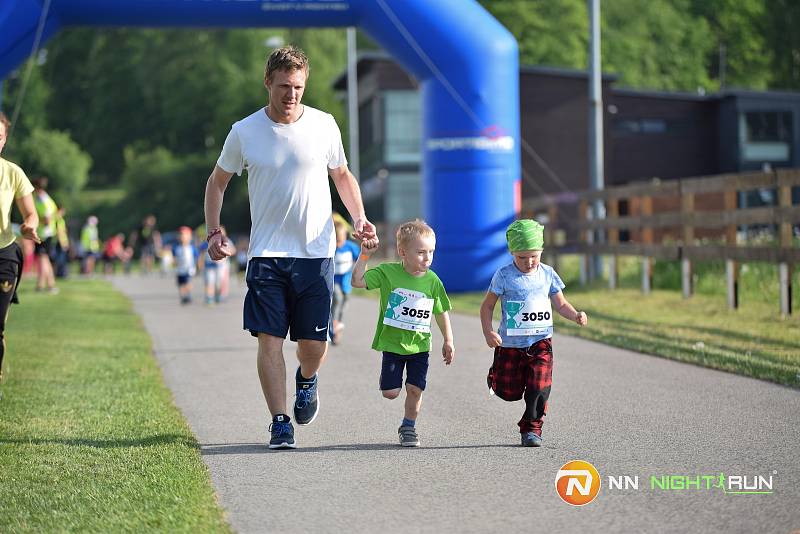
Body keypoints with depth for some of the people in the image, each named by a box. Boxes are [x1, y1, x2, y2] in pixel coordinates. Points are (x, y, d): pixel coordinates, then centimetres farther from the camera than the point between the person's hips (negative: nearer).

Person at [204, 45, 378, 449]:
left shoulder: (324, 125, 1)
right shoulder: (244, 132, -1)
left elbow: (342, 175, 15)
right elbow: (217, 181, 12)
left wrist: (358, 218, 0)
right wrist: (213, 232, 1)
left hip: (316, 253, 1)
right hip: (266, 254, -1)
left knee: (314, 343, 3)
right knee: (269, 340, -9)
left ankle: (307, 381, 37)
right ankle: (280, 424, -1)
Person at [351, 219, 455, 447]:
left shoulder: (432, 280, -3)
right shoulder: (388, 272, -9)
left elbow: (442, 312, 8)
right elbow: (357, 281, -13)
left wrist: (448, 340, 8)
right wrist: (364, 256, -19)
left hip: (419, 345, 1)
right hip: (392, 344, -1)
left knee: (415, 389, -1)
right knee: (390, 392, -2)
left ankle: (408, 426, 21)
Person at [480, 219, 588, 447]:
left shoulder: (548, 274, 2)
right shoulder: (504, 275, -7)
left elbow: (560, 304, 10)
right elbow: (487, 306, -2)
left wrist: (576, 315, -10)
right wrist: (488, 332, -16)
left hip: (540, 341, 1)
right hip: (511, 343, -1)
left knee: (540, 387, -12)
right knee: (509, 392, 5)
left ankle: (531, 428, 5)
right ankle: (496, 374, 40)